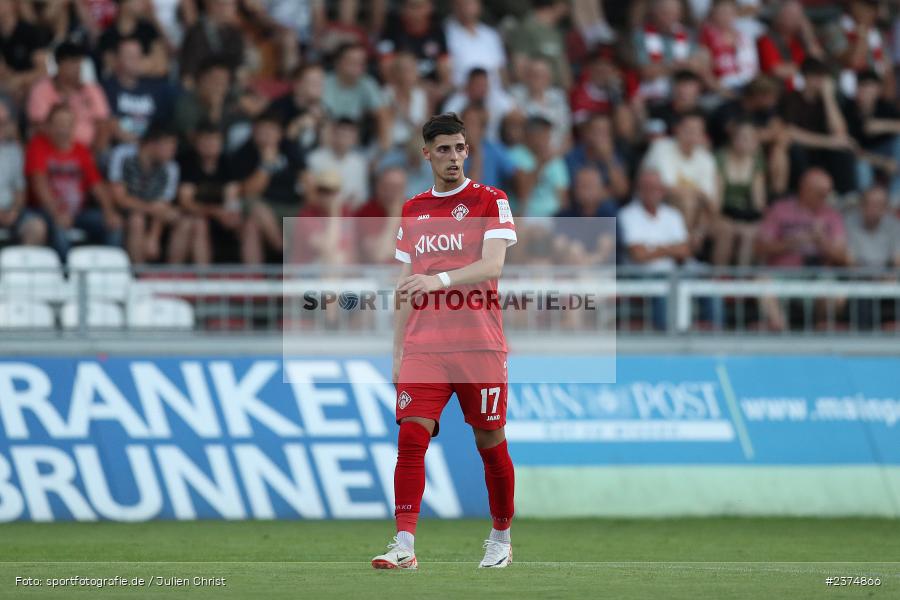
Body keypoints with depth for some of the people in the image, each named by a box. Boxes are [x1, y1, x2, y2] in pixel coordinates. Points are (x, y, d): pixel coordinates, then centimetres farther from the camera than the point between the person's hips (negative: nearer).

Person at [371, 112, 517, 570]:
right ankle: (404, 545, -15)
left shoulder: (489, 201, 1)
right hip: (423, 346, 3)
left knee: (490, 442, 4)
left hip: (479, 344, -3)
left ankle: (501, 539, 22)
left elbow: (492, 264, -14)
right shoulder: (412, 211, 14)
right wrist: (397, 351, 11)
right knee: (411, 436, -12)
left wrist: (440, 279, -29)